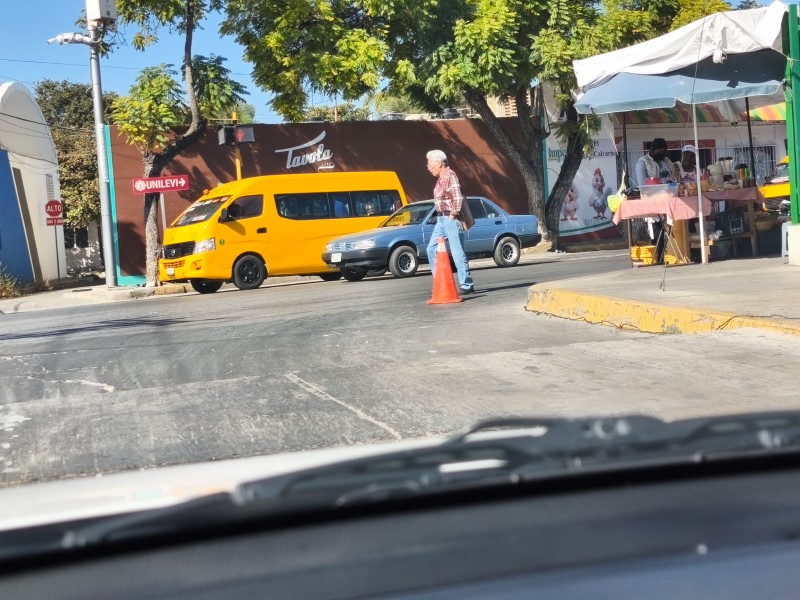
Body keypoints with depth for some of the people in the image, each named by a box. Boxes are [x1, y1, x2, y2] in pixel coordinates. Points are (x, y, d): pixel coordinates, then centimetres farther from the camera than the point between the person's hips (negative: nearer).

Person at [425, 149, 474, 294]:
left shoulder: (450, 176, -13)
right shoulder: (441, 178, 15)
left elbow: (458, 198, -22)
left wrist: (453, 215, -15)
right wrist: (441, 216, 11)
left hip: (450, 219, -10)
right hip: (441, 219, 10)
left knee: (457, 252, -7)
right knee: (432, 249, 10)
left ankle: (467, 285, -2)